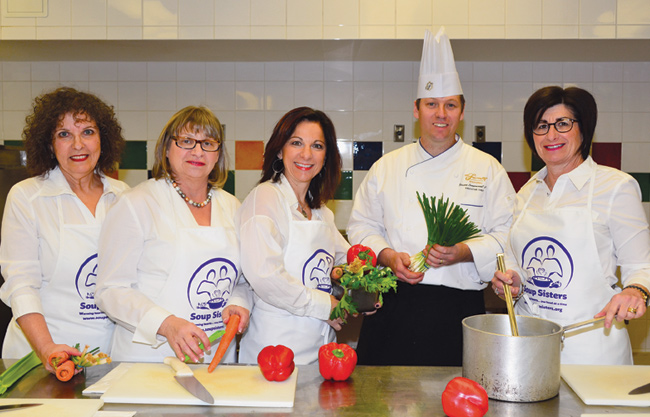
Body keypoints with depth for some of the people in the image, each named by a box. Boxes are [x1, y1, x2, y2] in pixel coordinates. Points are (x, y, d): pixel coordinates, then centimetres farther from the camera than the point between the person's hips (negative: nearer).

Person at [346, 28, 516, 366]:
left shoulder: (487, 169, 5)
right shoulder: (387, 167, 8)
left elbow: (508, 234, 2)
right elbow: (362, 226, 10)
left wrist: (464, 252, -14)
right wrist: (388, 256, -8)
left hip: (459, 310, 0)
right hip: (395, 308, 1)